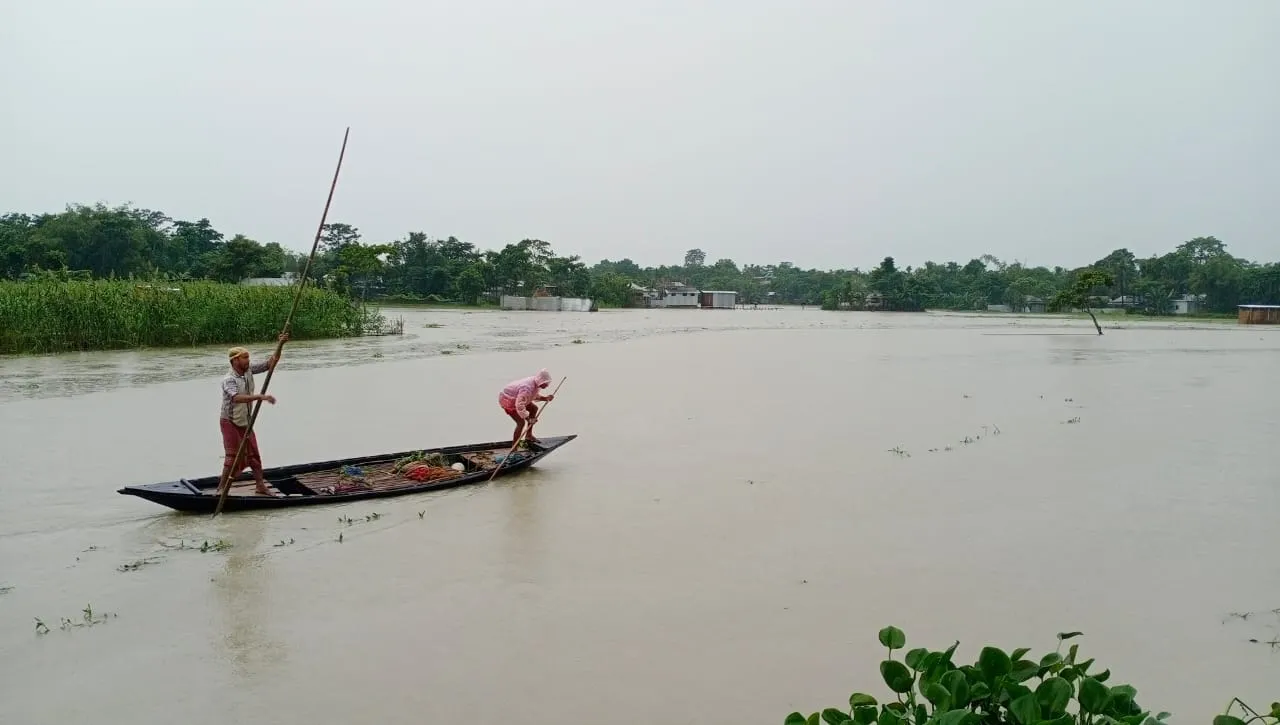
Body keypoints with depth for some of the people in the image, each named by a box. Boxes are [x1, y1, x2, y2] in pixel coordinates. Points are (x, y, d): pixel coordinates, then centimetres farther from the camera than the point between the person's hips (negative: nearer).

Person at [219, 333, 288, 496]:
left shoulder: (248, 370, -4)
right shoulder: (229, 380, -25)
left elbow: (269, 364, 0)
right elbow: (237, 398, -44)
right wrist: (261, 397, -53)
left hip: (245, 422, 7)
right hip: (230, 423, -7)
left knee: (253, 455, 11)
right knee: (233, 458, -9)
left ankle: (261, 486, 19)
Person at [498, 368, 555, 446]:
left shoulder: (536, 383, -8)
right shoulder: (527, 388, -37)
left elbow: (534, 396, 10)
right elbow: (519, 406, -39)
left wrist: (545, 398, -7)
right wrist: (529, 419, -34)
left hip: (516, 398, 10)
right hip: (507, 399, -10)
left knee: (534, 409, 10)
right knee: (521, 422, -16)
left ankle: (529, 435, 17)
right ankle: (513, 449, -11)